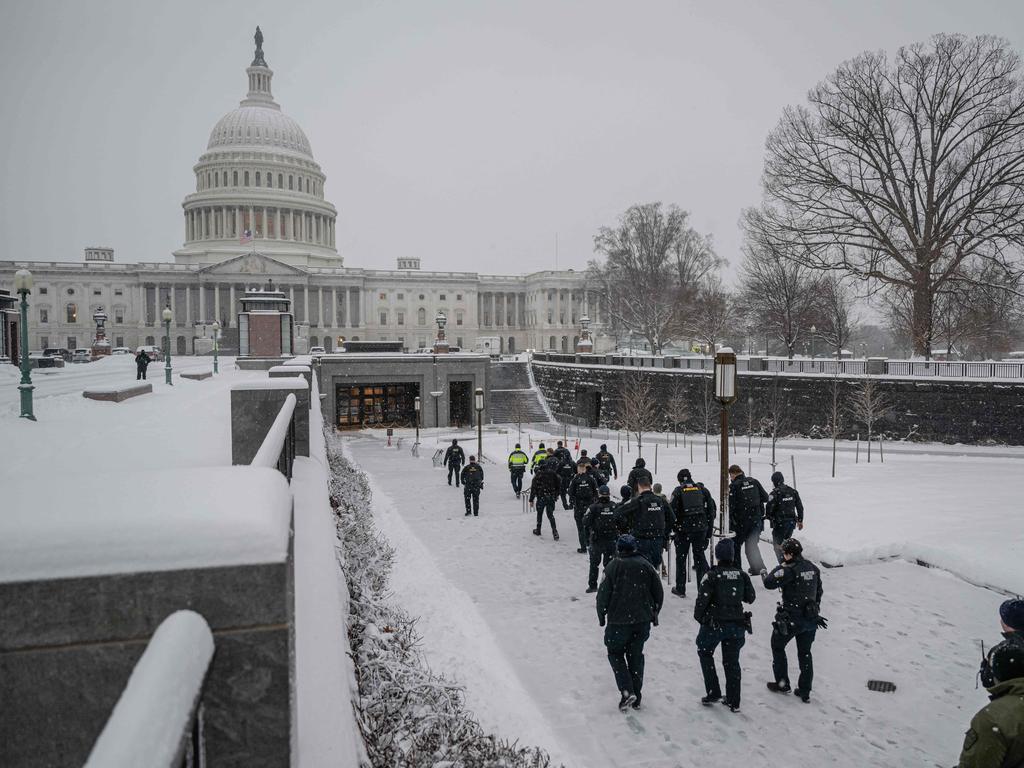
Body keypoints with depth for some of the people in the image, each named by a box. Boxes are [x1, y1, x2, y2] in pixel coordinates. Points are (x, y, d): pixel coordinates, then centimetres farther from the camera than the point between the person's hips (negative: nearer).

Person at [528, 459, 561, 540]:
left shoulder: (538, 474, -11)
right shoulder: (552, 473, 0)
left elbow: (534, 488, -11)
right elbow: (557, 485, 10)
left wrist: (531, 500, -5)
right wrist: (556, 495, 25)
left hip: (541, 497, -3)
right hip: (551, 497, 3)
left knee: (539, 514, 16)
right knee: (550, 515, 9)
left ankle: (538, 530, 27)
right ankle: (554, 531, -5)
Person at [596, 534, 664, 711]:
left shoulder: (613, 567, -10)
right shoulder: (645, 565, 1)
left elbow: (603, 595, -9)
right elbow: (659, 592, 6)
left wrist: (601, 616, 6)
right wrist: (654, 614, 19)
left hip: (619, 621, -4)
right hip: (643, 620, 4)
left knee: (615, 653, 13)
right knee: (636, 655, 16)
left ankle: (627, 691, -3)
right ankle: (636, 698, 20)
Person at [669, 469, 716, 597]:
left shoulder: (678, 491, -4)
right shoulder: (702, 489, 6)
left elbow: (671, 511, -9)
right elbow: (712, 508, 7)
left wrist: (674, 529, 2)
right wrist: (709, 528, 12)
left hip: (683, 529, -2)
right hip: (701, 528, 3)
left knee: (681, 558, 9)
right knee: (700, 555, 13)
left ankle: (680, 589, 13)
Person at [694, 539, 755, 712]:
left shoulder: (712, 575, -15)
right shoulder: (742, 575, -4)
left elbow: (702, 599, -15)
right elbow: (750, 597, 6)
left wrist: (698, 616, 2)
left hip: (714, 624, -3)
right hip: (737, 624, 4)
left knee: (705, 653, 19)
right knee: (732, 661, 15)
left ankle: (713, 692, 13)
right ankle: (733, 701, 20)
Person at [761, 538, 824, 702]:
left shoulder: (789, 570, -20)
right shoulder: (813, 568, 4)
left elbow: (769, 583, -22)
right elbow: (818, 591, 14)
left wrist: (764, 573, -1)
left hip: (791, 618, -6)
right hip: (810, 618, 7)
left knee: (777, 646, 16)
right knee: (805, 653, 17)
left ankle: (782, 684, 20)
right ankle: (805, 692, 21)